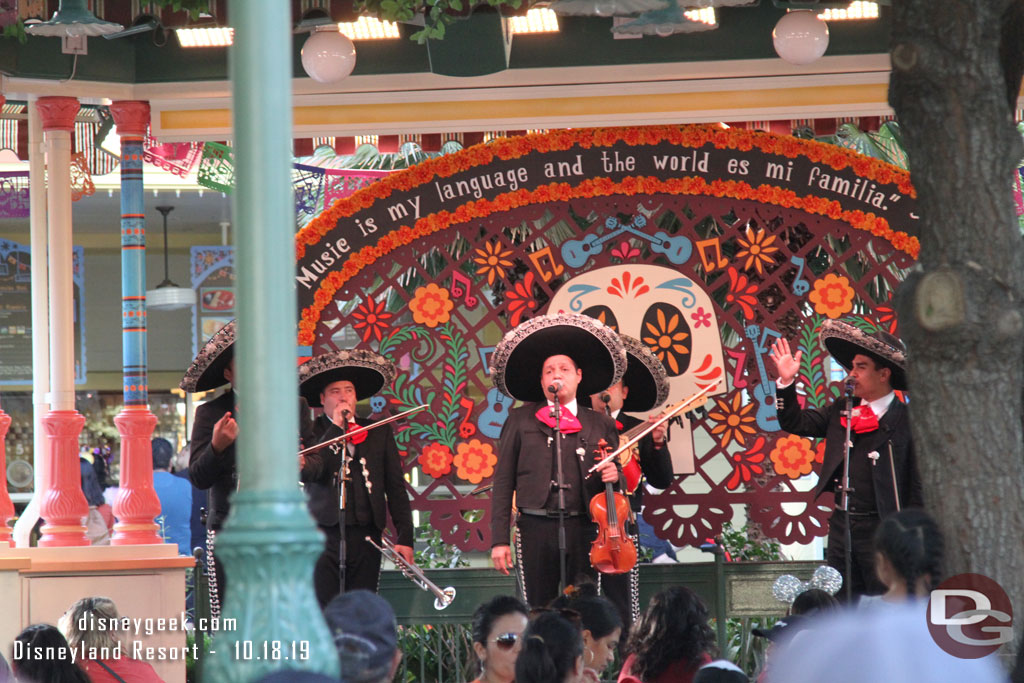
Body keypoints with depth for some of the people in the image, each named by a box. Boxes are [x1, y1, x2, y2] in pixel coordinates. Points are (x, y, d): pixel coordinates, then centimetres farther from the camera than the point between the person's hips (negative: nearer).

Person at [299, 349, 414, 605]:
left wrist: (405, 537, 2)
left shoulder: (379, 433, 13)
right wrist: (335, 428, -12)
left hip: (366, 536, 3)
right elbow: (312, 471, -13)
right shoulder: (311, 433, 6)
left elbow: (396, 488, 10)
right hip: (324, 536, -2)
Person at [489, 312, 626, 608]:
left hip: (582, 529, 1)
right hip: (536, 528, -1)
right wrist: (499, 539, -1)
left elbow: (616, 482, 19)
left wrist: (613, 475, -6)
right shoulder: (520, 421, 10)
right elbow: (503, 482, 6)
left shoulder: (600, 425, 13)